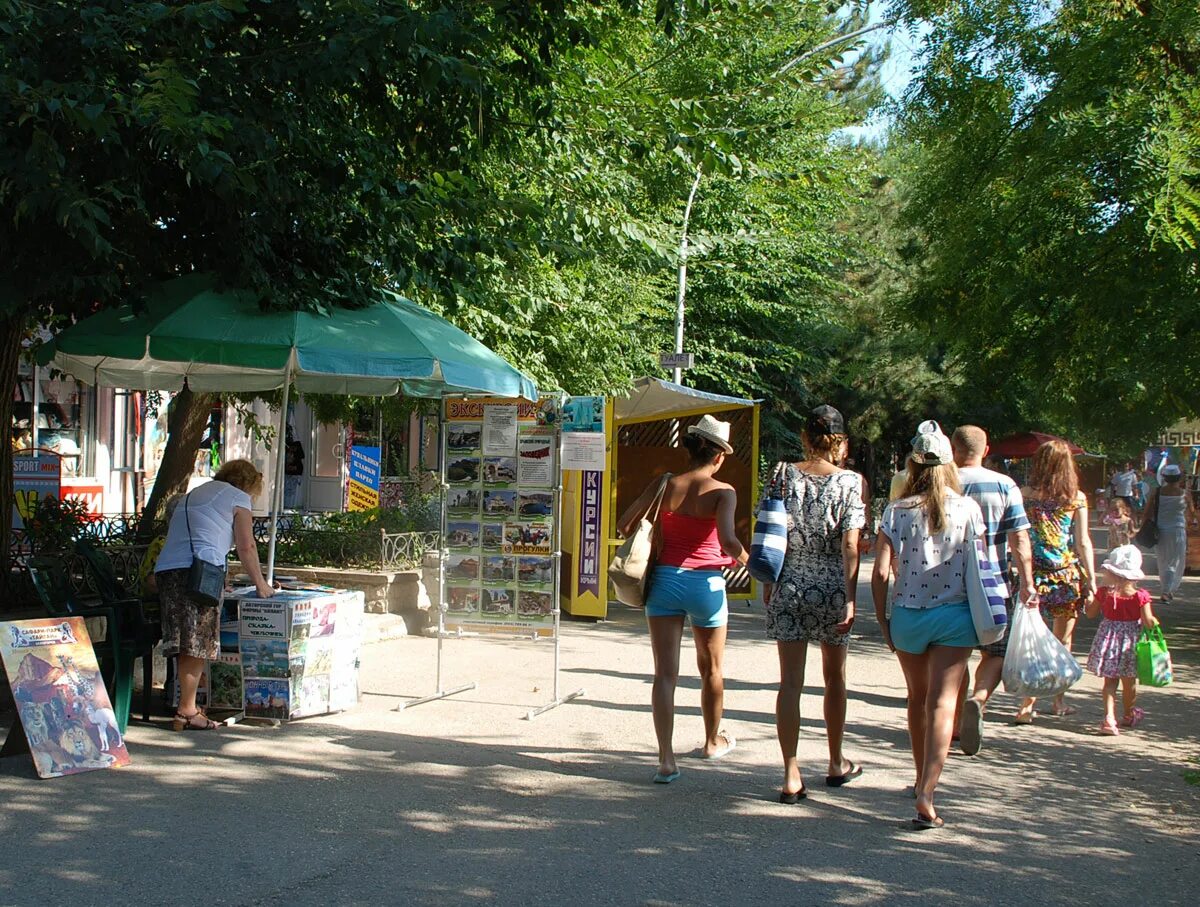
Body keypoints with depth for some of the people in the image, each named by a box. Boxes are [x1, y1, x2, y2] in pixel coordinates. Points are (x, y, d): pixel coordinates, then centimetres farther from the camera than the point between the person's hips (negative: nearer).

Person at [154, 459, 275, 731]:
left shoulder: (193, 494, 33)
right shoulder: (238, 497, 11)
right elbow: (246, 547, 3)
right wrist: (261, 585, 13)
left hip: (165, 567, 7)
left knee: (187, 644, 8)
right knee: (198, 645, -6)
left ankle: (188, 706, 8)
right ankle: (187, 712, -8)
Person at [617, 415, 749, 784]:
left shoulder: (665, 485, 1)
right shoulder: (723, 492, -9)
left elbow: (624, 525, 1)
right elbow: (727, 540, -22)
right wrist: (744, 559, -1)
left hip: (665, 579, 2)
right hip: (706, 583, -2)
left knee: (665, 672, 0)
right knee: (710, 670, 20)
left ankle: (666, 759, -10)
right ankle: (713, 741, 39)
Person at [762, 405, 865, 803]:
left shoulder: (785, 475, -2)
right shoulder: (850, 482, -6)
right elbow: (850, 546, -11)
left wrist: (768, 583, 10)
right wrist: (850, 599, -10)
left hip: (789, 587, 1)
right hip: (831, 588, -1)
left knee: (791, 681, 2)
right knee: (834, 676, 17)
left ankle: (791, 776, -3)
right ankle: (836, 763, 33)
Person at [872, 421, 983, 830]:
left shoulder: (896, 511, -3)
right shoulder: (967, 508, -2)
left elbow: (880, 573, -7)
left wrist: (883, 621, 3)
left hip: (908, 616, 1)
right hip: (954, 615, -1)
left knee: (918, 699, 19)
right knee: (942, 703, -5)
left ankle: (921, 780, 35)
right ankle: (926, 795, -18)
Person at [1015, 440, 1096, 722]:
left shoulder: (1024, 495, -3)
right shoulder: (1076, 498, -3)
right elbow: (1083, 542, -3)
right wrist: (1091, 577, 3)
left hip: (1035, 574, 0)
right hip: (1068, 574, 0)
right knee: (1063, 639, 14)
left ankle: (1028, 703, -5)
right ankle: (1058, 699, 21)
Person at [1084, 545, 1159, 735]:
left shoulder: (1104, 593, -10)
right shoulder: (1140, 596, -14)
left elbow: (1091, 613, 4)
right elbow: (1149, 622, -14)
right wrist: (1156, 622, 7)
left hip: (1108, 640, 1)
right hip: (1129, 641, 0)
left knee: (1110, 681, 9)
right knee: (1129, 682, 17)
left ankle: (1109, 718, -7)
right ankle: (1129, 716, 37)